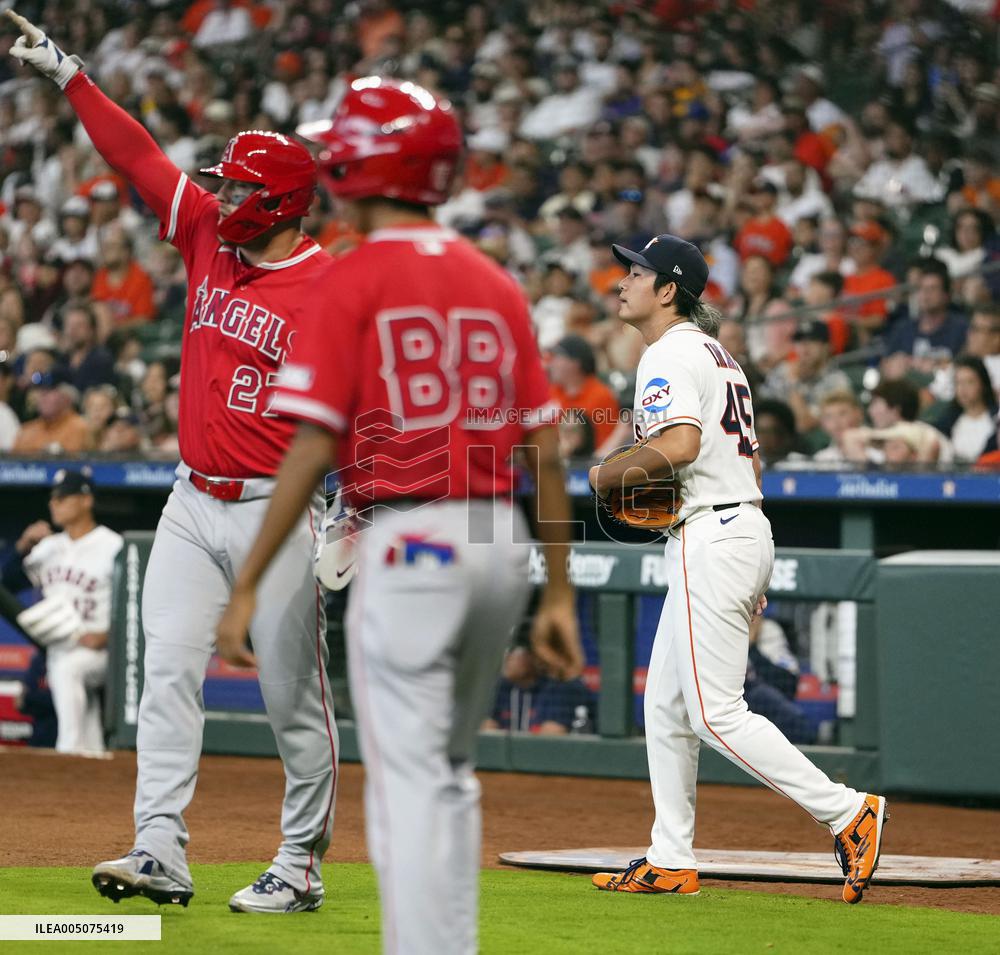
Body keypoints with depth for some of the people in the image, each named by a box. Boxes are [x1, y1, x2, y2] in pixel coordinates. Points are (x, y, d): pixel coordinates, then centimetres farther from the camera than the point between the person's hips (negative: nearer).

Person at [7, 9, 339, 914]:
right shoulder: (209, 236, 7)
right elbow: (136, 153, 10)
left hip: (276, 515, -6)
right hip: (192, 504, 6)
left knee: (295, 695, 1)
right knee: (169, 670, -4)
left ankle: (301, 867, 11)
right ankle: (160, 850, -8)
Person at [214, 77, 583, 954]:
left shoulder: (352, 280, -5)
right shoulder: (494, 283, 12)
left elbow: (313, 448, -11)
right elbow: (546, 452, 10)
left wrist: (247, 586, -9)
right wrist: (559, 594, 15)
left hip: (407, 543, -6)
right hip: (505, 543, 6)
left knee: (409, 782, -7)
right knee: (450, 773, 20)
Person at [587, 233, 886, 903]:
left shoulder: (670, 354, -11)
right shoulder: (719, 355, 21)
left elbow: (681, 445, -26)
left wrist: (611, 471, -11)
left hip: (711, 538, -10)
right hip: (747, 528, 10)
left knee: (715, 713, -10)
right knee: (666, 705, 13)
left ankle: (848, 813, -12)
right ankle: (672, 861, 15)